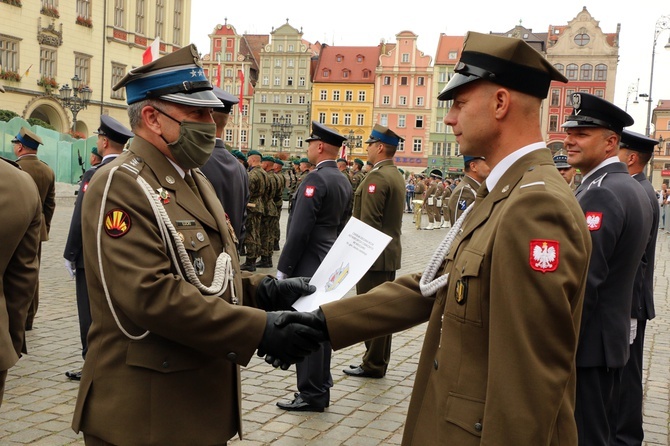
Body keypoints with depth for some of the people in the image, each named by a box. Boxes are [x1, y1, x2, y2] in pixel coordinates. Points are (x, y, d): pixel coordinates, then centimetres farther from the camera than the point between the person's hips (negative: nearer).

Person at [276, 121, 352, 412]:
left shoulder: (315, 180, -17)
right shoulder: (344, 183, 12)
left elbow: (299, 230, -20)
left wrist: (283, 268, -15)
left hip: (307, 267, -9)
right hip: (329, 264, 9)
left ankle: (310, 395, 4)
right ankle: (321, 387, 23)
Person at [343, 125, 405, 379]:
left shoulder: (377, 177, -17)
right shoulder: (396, 176, 15)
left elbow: (368, 222, -21)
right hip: (390, 253, 10)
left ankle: (373, 365, 4)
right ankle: (378, 361, 22)